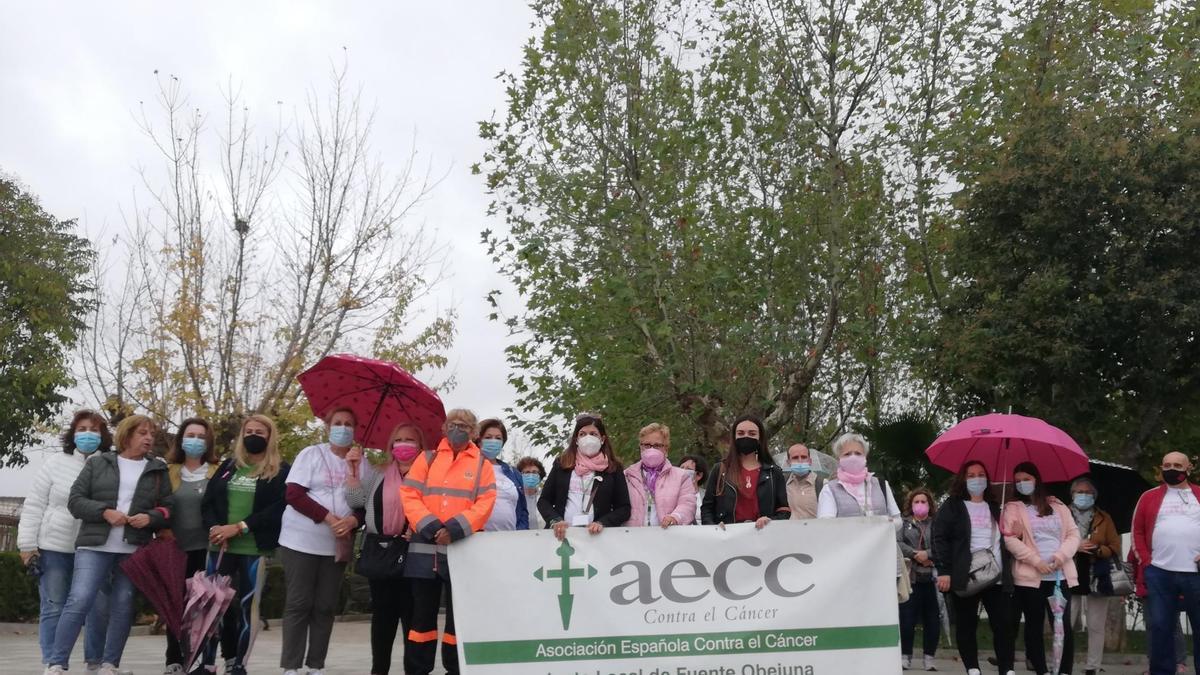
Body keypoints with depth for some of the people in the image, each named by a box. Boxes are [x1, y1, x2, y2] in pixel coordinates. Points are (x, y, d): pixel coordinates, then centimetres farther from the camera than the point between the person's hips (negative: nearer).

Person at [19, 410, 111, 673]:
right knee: (53, 608, 4)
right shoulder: (55, 463, 2)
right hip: (54, 547, 0)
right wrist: (28, 544, -2)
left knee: (100, 607, 0)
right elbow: (34, 505, 2)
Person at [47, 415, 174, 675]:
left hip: (133, 550, 2)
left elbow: (169, 507, 10)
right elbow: (75, 500, 3)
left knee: (122, 607, 3)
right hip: (95, 546, -2)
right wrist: (105, 512, -12)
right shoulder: (97, 464, 7)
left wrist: (151, 517, -11)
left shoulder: (158, 470, 11)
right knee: (79, 601, -12)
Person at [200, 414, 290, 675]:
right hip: (221, 546, 3)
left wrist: (239, 527, -15)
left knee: (248, 604, 0)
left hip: (255, 548, -3)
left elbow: (278, 508, -10)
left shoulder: (281, 471, 1)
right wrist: (214, 528, -10)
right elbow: (208, 501, 10)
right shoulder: (228, 465, 14)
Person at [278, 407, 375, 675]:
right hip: (302, 541, -3)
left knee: (325, 606, 5)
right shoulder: (311, 454, 0)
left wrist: (353, 520, -19)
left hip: (337, 545, 3)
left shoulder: (362, 464, 7)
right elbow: (293, 494, -9)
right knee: (299, 604, -2)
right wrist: (328, 518, -17)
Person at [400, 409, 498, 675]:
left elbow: (485, 503, -3)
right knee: (423, 612, 5)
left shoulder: (482, 464, 8)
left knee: (458, 613, 6)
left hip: (463, 549, 0)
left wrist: (455, 529, -15)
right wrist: (430, 527, -13)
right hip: (426, 547, 1)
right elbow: (409, 495, 1)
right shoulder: (427, 458, 10)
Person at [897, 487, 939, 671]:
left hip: (932, 577, 1)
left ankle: (929, 657, 13)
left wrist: (928, 554, -13)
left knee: (932, 619, 3)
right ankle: (905, 656, 8)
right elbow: (897, 543, -3)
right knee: (907, 619, -2)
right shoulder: (904, 523, 11)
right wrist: (915, 555, -13)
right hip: (910, 577, -1)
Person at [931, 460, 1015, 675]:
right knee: (966, 626, 1)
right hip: (965, 577, -3)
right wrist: (943, 570, -13)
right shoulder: (952, 506, 5)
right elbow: (940, 538, -3)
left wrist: (1008, 571, 12)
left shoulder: (995, 507, 19)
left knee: (1002, 625, -2)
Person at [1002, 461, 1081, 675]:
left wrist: (1061, 555, -10)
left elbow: (1073, 534, 8)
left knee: (1064, 627, -2)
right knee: (1034, 627, 2)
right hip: (1030, 577, -2)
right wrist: (1035, 561, -14)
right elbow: (1009, 539, -6)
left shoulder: (1058, 506, 14)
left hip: (1060, 575, 2)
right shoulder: (1013, 508, 6)